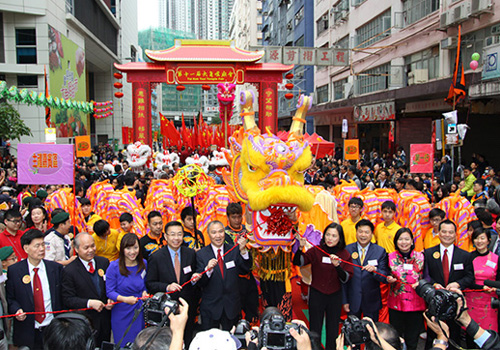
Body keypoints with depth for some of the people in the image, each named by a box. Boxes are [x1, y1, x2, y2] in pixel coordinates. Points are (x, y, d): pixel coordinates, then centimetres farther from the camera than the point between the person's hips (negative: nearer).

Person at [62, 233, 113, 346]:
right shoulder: (69, 271, -13)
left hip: (105, 320, 4)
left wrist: (111, 299, -9)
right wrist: (89, 303, -25)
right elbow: (68, 299, -13)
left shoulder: (104, 262, 0)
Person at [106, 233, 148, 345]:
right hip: (121, 313, -3)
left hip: (139, 311, 3)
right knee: (123, 344, 10)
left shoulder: (143, 264, 0)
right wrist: (125, 299, -26)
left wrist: (145, 292, -8)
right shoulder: (114, 266, -12)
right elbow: (109, 291, -11)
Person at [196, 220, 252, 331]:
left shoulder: (234, 251, 1)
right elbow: (200, 283, -9)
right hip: (210, 308, -1)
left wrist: (243, 250, -26)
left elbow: (246, 269, -11)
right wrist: (208, 269, -29)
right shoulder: (201, 254, -5)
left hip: (231, 308, 2)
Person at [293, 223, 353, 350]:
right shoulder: (316, 251, -8)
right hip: (317, 295, -1)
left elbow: (345, 279, -9)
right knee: (315, 330, 7)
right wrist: (301, 248, -29)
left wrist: (337, 265, -25)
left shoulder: (345, 254, -4)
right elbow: (298, 262, -14)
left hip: (335, 296, 2)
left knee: (333, 331, 14)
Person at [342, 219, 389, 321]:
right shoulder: (348, 250, -2)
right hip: (353, 301, 1)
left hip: (372, 301, 0)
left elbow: (385, 278, -6)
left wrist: (375, 270, -26)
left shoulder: (380, 251, -4)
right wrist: (344, 301, -1)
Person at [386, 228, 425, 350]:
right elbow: (386, 276, 11)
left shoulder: (420, 256, 2)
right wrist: (389, 279, -11)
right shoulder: (391, 257, 3)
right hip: (396, 303, 0)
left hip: (415, 304, 0)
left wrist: (421, 283, -15)